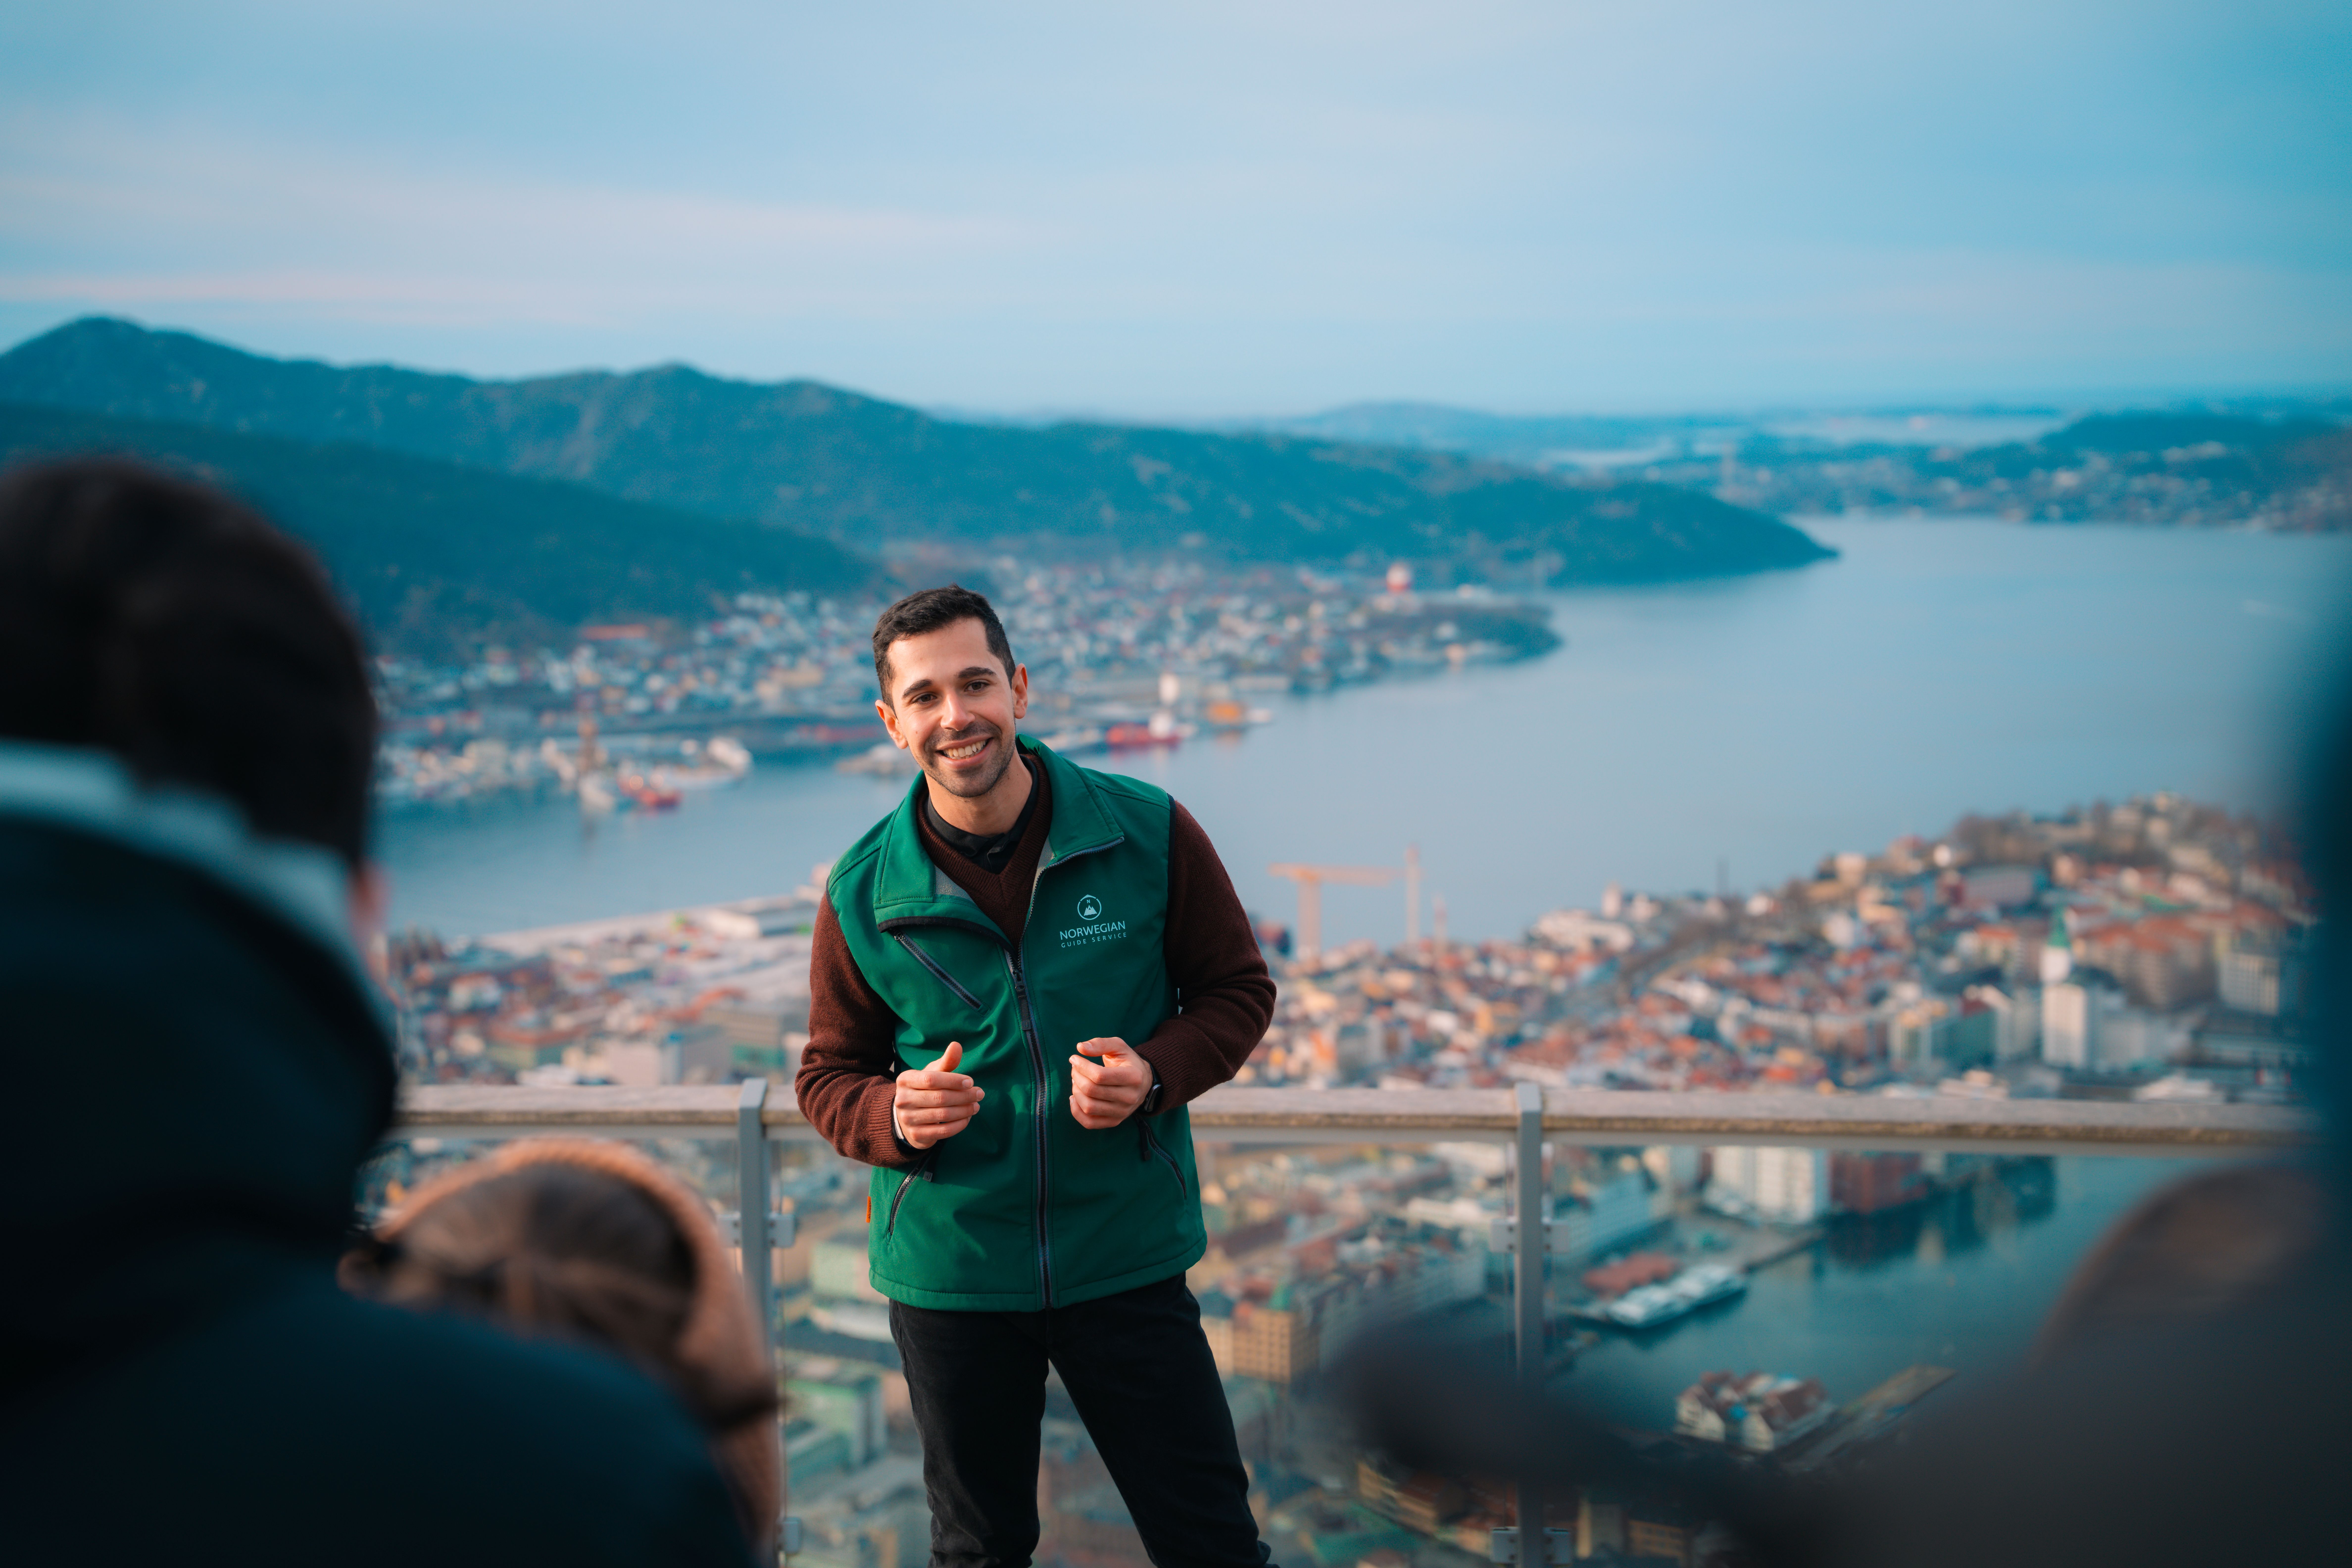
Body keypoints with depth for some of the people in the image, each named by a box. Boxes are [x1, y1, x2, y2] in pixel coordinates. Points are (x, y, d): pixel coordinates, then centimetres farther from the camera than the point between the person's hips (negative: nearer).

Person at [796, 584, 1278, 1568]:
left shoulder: (1149, 834, -7)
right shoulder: (863, 894, -5)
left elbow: (1238, 988, 3)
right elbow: (829, 1076, 5)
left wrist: (1155, 1074, -16)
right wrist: (895, 1117, -18)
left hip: (1128, 1256, -1)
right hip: (949, 1272, 1)